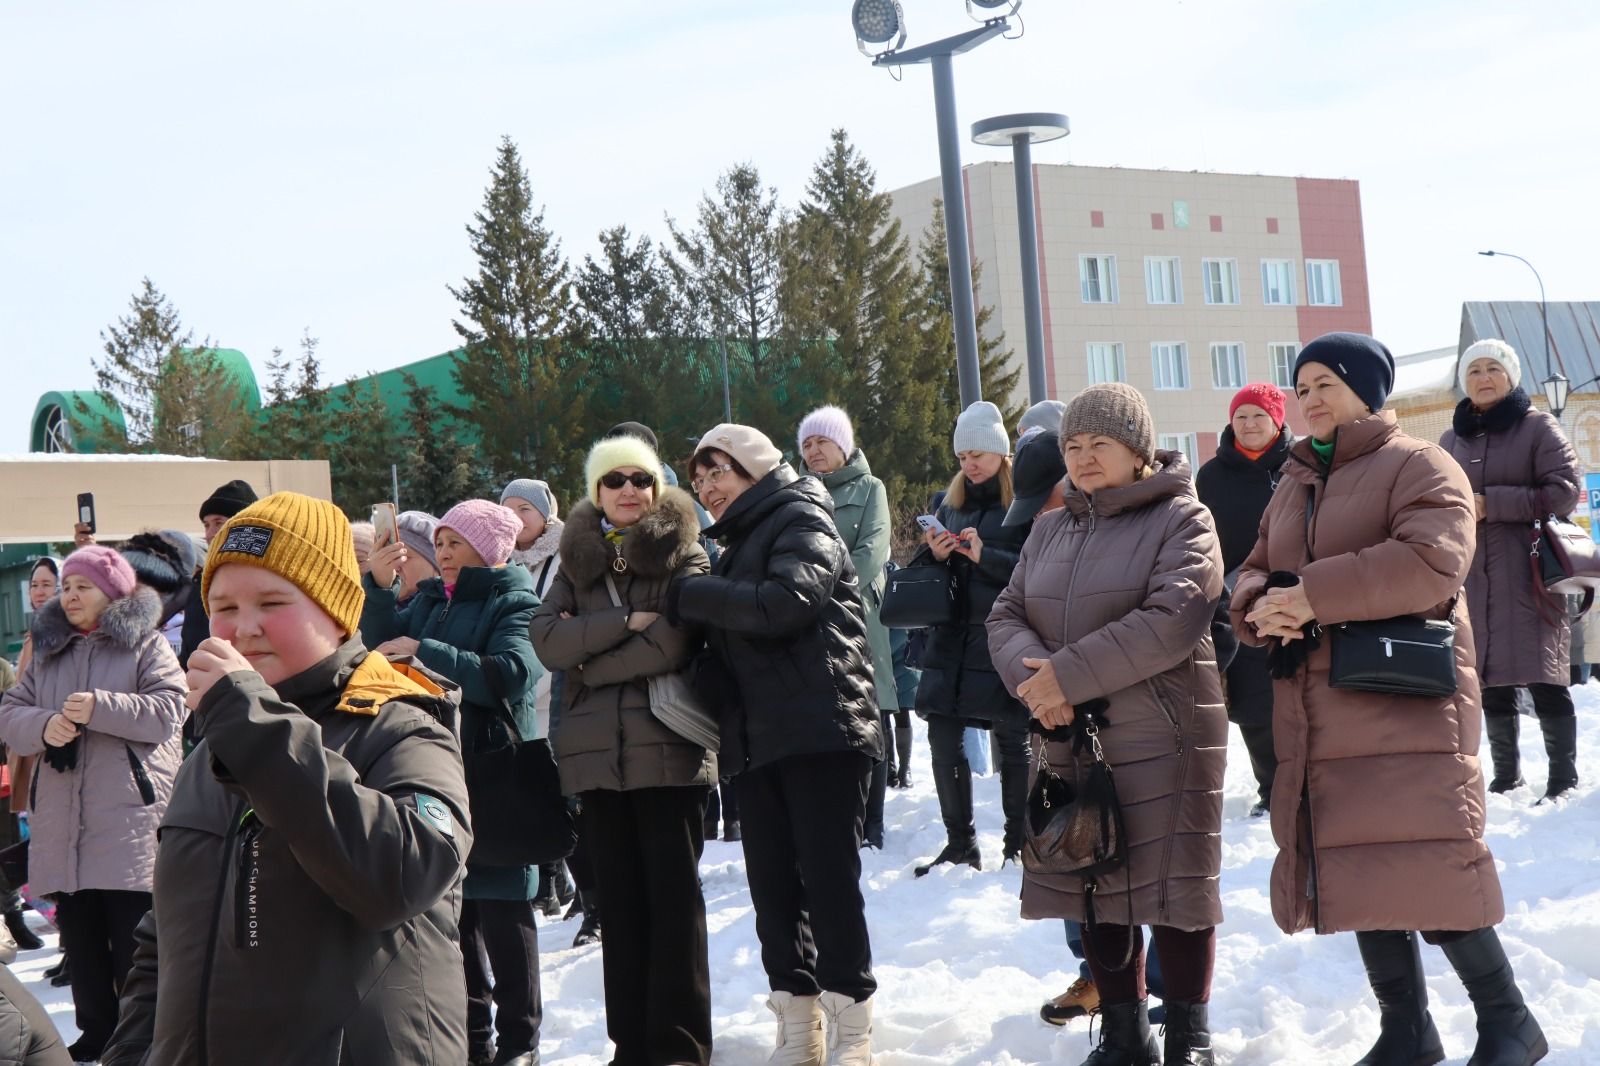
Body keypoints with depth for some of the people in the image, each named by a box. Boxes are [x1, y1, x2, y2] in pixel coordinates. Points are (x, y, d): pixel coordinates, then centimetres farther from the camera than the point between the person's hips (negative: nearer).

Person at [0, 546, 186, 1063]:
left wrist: (99, 708, -19)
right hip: (65, 824, 6)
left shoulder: (147, 645, 1)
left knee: (135, 940, -4)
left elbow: (168, 709, -11)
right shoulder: (49, 650, 17)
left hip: (131, 821, -5)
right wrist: (42, 726, -10)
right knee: (81, 938, 10)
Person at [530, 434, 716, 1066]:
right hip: (597, 753, 4)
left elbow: (670, 642, -13)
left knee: (673, 894, -1)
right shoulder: (576, 560, 13)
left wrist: (590, 662, -5)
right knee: (620, 898, 6)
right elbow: (546, 640, -2)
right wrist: (625, 621, -12)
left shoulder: (683, 554, 2)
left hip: (667, 749, -4)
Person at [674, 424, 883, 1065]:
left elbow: (785, 603, -20)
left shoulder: (800, 520, -2)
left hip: (822, 730, -8)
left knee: (828, 878, -7)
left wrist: (686, 596, -12)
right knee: (771, 883, 5)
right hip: (757, 740, 8)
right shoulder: (736, 546, 23)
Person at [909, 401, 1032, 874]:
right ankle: (960, 843, 15)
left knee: (1012, 741, 2)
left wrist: (985, 556, -20)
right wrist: (934, 555, -4)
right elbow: (919, 573, 18)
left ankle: (1018, 843, 13)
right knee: (943, 739, 4)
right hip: (951, 636, 6)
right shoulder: (951, 503, 15)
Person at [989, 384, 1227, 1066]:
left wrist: (1070, 673, -20)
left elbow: (1172, 619, -19)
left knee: (1172, 883, -1)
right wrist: (1034, 680, -14)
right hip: (1071, 738, 6)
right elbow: (1007, 617, 9)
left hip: (1162, 738, -6)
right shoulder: (1049, 531, 15)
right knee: (1094, 885, 10)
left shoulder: (1181, 519, -5)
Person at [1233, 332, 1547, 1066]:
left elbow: (1431, 560, -21)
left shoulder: (1417, 466, -5)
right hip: (1319, 717, 7)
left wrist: (1315, 594, -22)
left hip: (1407, 704, -7)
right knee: (1365, 872, 9)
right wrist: (1262, 607, -9)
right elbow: (1254, 574, 17)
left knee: (1426, 864, -11)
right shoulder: (1293, 488, 19)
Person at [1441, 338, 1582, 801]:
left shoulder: (1537, 427, 0)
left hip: (1528, 573, -4)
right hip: (1470, 576, 5)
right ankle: (1505, 775, 16)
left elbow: (1565, 490, -9)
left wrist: (1490, 503, -14)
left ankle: (1564, 778, 0)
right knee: (1490, 680, 6)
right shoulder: (1451, 440, 15)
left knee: (1544, 680, -7)